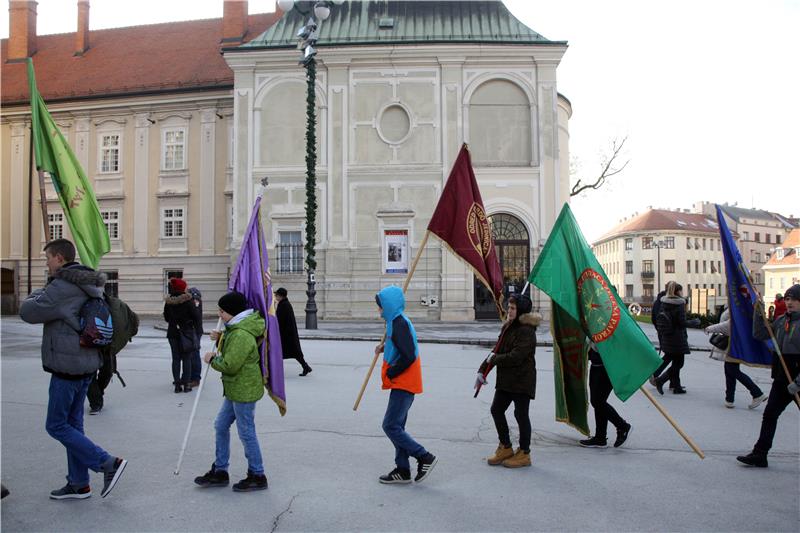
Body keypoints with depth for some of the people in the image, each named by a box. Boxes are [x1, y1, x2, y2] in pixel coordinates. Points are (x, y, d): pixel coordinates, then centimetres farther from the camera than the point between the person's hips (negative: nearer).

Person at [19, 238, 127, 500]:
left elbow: (28, 312, -13)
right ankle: (79, 484, 22)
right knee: (73, 424, 15)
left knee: (56, 425, 1)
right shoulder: (88, 286, 11)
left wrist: (38, 293, 5)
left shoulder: (62, 287, -18)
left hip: (67, 366, -9)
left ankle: (109, 463, -2)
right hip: (87, 363, 9)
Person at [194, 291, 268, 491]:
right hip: (236, 389, 11)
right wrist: (221, 338, 5)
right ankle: (219, 471, 29)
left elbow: (230, 365, -25)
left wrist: (212, 359, -8)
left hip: (244, 390, -11)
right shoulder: (238, 328, 9)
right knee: (221, 426, 17)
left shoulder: (241, 335, -25)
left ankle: (257, 476, 15)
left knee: (246, 432, 1)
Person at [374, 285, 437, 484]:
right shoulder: (397, 321, 13)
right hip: (402, 384, 10)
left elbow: (408, 356, -25)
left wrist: (389, 374, -16)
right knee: (396, 426, 13)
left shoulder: (399, 324, -18)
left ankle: (425, 457, 1)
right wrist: (384, 347, 11)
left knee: (391, 426, -7)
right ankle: (402, 470, 20)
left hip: (403, 384, -10)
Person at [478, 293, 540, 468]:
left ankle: (524, 454, 18)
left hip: (522, 381, -9)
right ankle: (505, 448, 29)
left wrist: (493, 359, -12)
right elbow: (497, 350, 14)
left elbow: (515, 357, -25)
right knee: (496, 410, 13)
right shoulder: (508, 327, 11)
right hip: (506, 379, 9)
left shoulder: (526, 331, -18)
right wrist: (482, 370, 7)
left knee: (521, 415, 2)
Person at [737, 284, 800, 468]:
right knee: (769, 414, 7)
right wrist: (759, 312, -1)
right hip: (782, 379, 7)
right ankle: (759, 454, 13)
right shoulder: (781, 320, 6)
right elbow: (760, 334, 11)